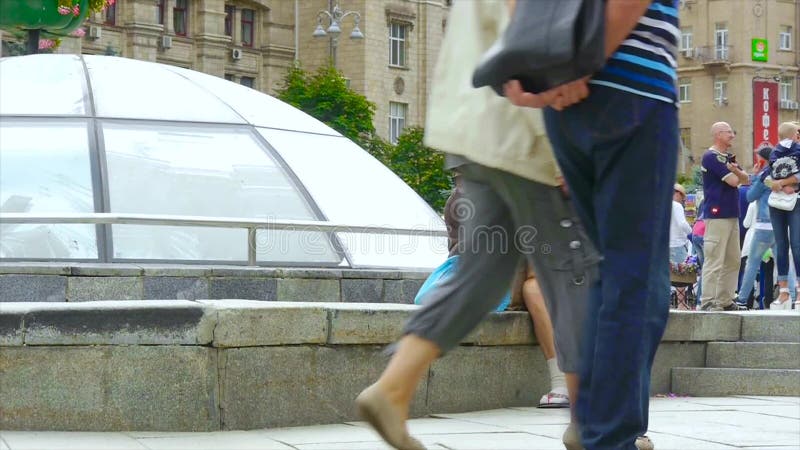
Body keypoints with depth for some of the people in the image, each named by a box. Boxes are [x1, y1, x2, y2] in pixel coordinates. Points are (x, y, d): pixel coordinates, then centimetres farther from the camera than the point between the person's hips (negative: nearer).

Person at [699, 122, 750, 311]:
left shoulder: (728, 157, 20)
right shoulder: (711, 157, -10)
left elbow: (746, 179, 14)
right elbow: (733, 181, -16)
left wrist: (735, 171, -7)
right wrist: (734, 173, 7)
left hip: (732, 215, 10)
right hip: (717, 215, -10)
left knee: (733, 260, 10)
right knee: (714, 260, -12)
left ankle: (725, 301, 14)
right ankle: (707, 301, -12)